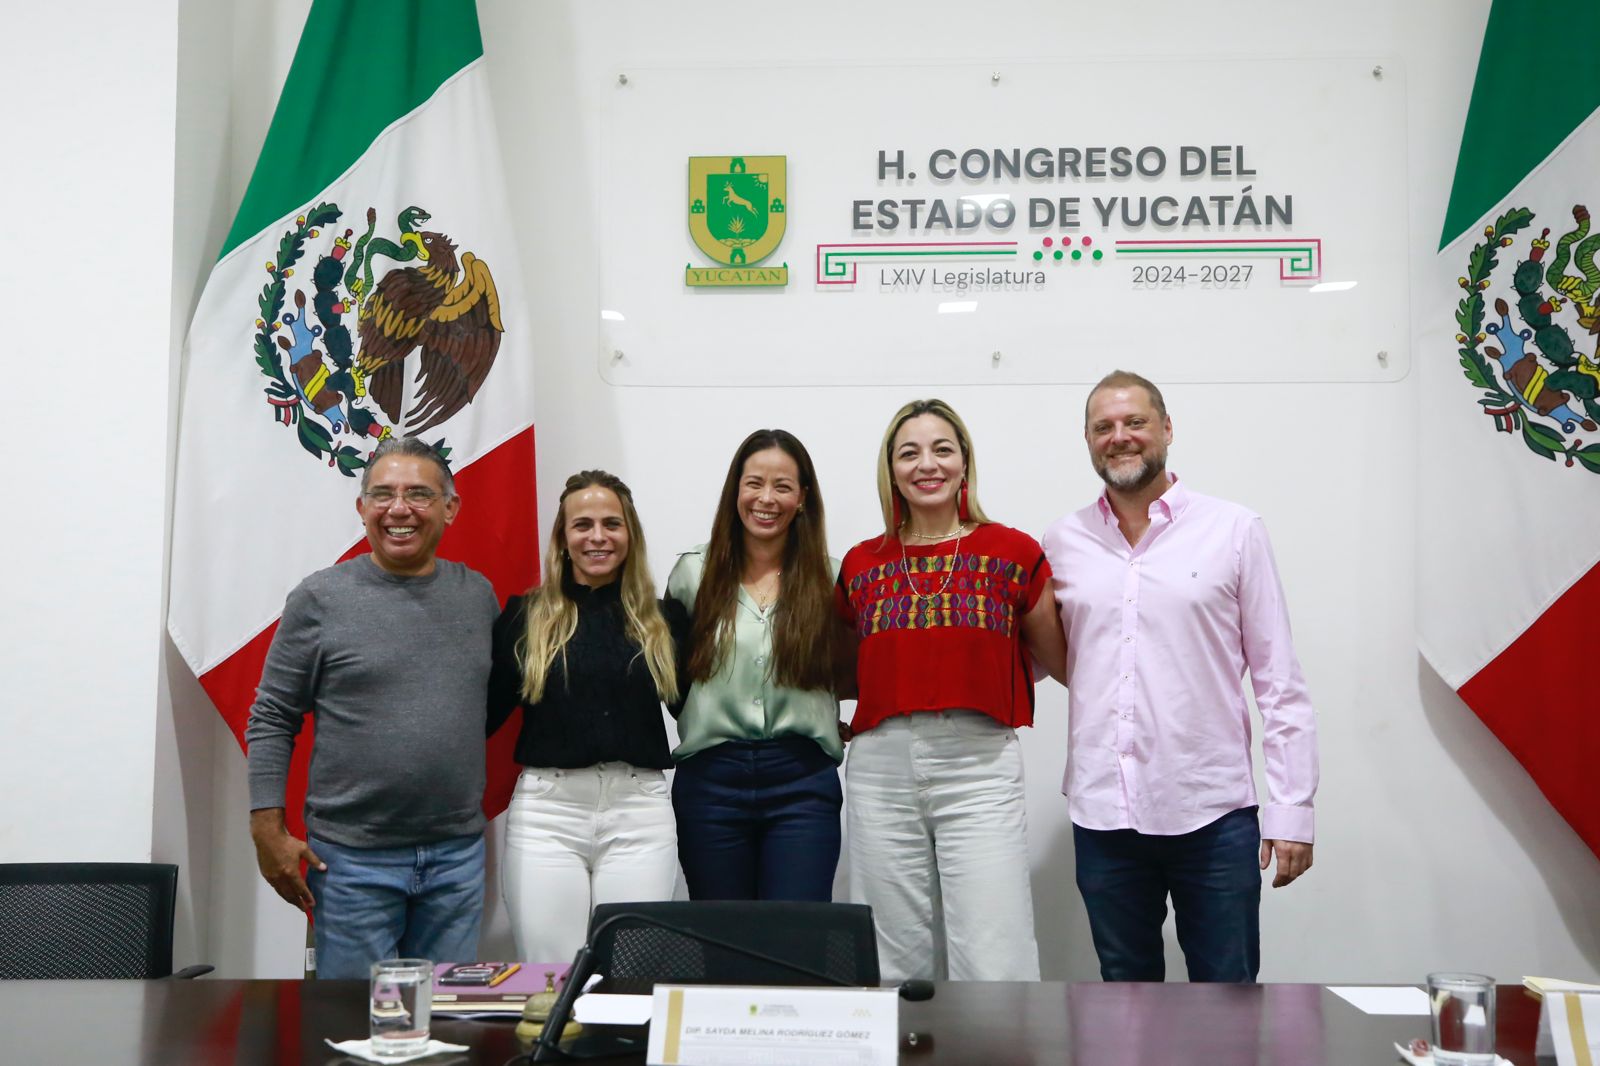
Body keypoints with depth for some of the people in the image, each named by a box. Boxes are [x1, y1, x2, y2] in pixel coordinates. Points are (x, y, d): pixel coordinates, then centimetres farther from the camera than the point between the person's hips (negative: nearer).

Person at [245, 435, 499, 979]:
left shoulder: (477, 594, 7)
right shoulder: (321, 598, -3)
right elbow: (272, 720, -1)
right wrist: (268, 832, -6)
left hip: (457, 853, 3)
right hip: (353, 857, -3)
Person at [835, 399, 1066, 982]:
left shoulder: (1014, 553, 5)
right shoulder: (861, 564, 12)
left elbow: (1058, 661, 13)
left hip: (980, 766, -2)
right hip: (881, 766, 3)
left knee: (993, 963, -6)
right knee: (898, 963, 7)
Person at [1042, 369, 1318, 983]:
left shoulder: (1233, 532, 1)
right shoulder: (1062, 543, 7)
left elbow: (1280, 683, 0)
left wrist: (1291, 810, -5)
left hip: (1213, 815, -2)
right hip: (1102, 816, 2)